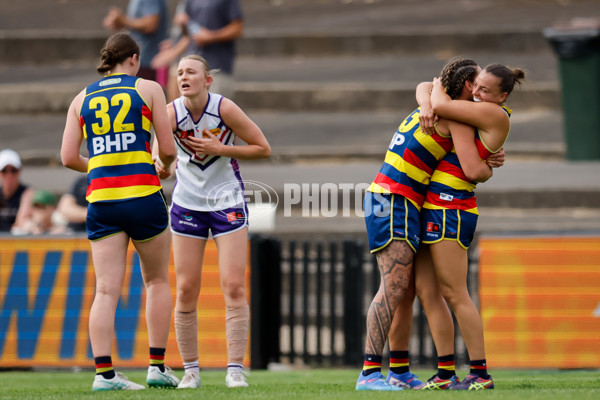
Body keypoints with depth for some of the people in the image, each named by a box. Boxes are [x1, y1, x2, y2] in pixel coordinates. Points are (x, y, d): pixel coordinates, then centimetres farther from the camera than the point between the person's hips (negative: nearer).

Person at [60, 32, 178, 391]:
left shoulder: (82, 98, 12)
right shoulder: (148, 89, 3)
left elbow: (68, 157, 7)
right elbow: (168, 149, 1)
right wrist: (164, 166, 23)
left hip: (101, 200, 2)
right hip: (143, 195, -2)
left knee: (106, 290, 0)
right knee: (157, 281, 14)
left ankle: (104, 372, -10)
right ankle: (158, 366, 11)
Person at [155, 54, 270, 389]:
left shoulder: (224, 109, -15)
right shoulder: (172, 113, -12)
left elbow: (264, 149, -9)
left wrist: (218, 149, -19)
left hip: (228, 203, -2)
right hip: (188, 204, 2)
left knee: (234, 287, -7)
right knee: (186, 290, 0)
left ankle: (236, 368, -2)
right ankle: (191, 370, 10)